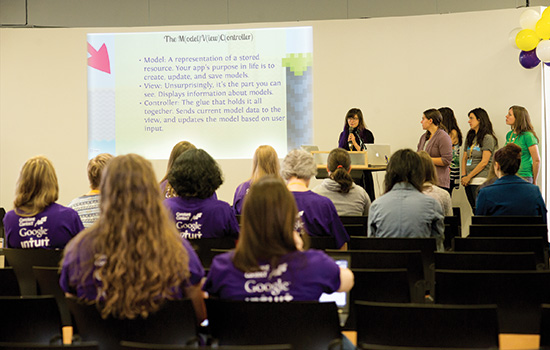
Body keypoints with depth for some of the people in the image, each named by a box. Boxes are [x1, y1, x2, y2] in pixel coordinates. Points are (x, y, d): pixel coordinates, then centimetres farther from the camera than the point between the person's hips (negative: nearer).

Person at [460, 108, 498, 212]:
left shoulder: (488, 138, -6)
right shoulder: (470, 137, 17)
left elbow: (484, 162, -11)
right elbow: (464, 158, 18)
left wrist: (469, 177, -10)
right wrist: (463, 176, 3)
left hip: (480, 180, -7)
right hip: (469, 181, 7)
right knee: (475, 211, 6)